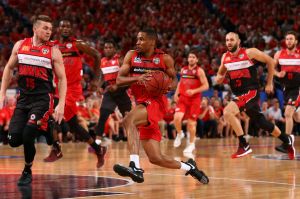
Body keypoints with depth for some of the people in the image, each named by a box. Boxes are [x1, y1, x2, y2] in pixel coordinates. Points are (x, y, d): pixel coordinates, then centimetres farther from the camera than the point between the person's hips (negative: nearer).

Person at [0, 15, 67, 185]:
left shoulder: (53, 51, -3)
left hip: (42, 99, -4)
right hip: (23, 98, 4)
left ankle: (28, 171, 7)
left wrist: (61, 105, -12)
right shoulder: (20, 45, 6)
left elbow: (62, 78, -2)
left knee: (28, 136, -17)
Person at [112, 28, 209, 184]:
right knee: (156, 158, 2)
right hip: (141, 103, 5)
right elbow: (119, 80, 0)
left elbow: (174, 79, 12)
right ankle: (189, 167, 27)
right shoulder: (131, 56, 6)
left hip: (156, 101, -5)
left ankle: (135, 167, -45)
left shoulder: (164, 59, 0)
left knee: (128, 120, -36)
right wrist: (137, 78, -18)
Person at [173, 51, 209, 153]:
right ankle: (179, 134, 11)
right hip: (182, 98, 4)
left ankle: (192, 144, 18)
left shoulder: (199, 71, -5)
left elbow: (206, 86, -10)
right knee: (177, 117, -17)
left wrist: (194, 91, -22)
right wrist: (176, 93, 9)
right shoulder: (183, 70, 10)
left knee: (191, 122, 1)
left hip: (194, 99, -3)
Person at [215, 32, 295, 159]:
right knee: (262, 123, 13)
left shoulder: (249, 52, -9)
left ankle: (244, 145, -20)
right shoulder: (225, 57, 7)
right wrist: (219, 78, -3)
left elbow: (270, 61, -1)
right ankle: (287, 140, 33)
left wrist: (269, 83, 1)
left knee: (228, 111, -26)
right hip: (239, 95, 7)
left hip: (251, 92, -7)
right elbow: (220, 73, 23)